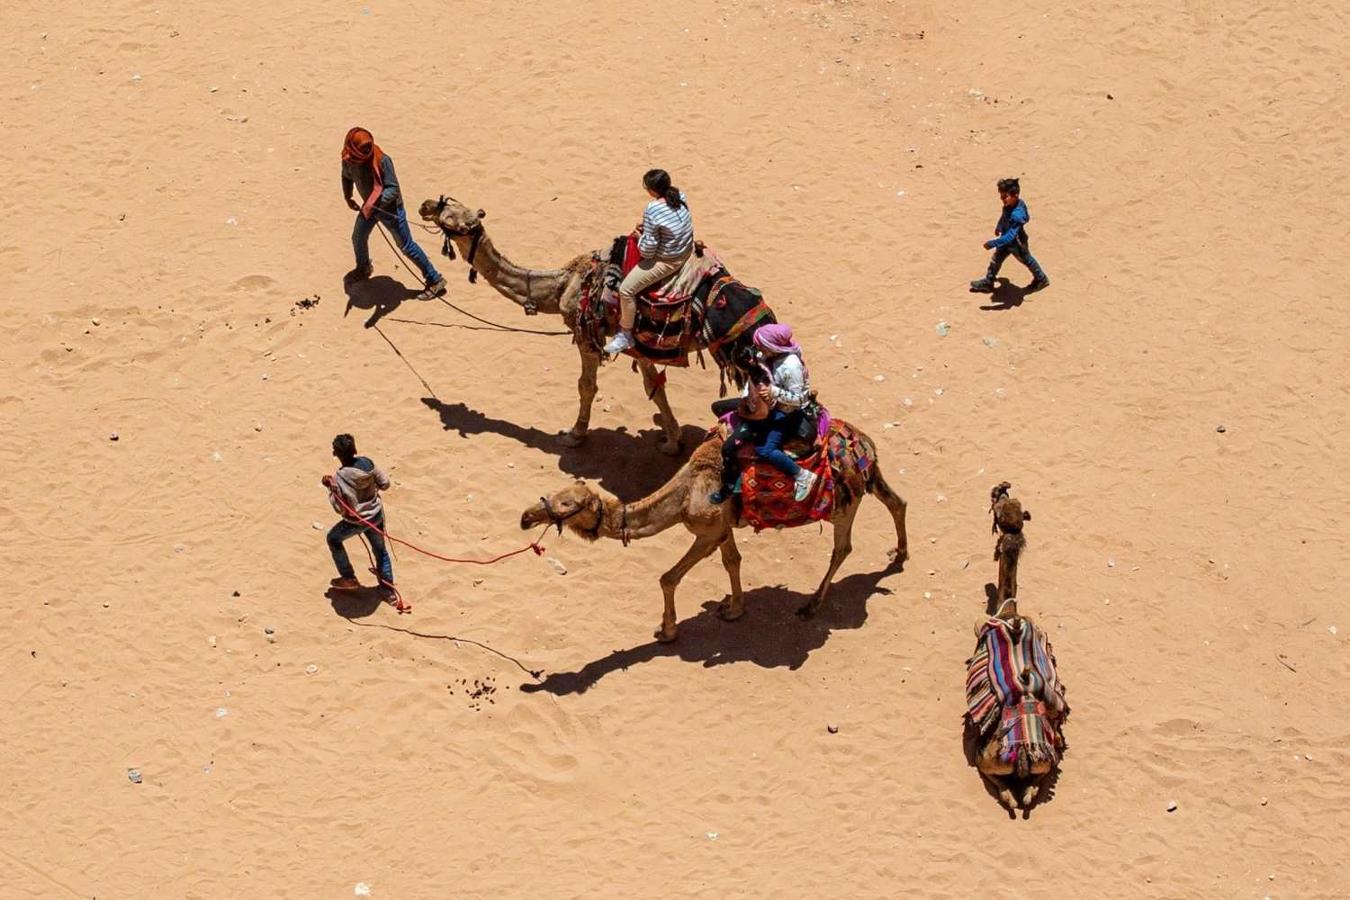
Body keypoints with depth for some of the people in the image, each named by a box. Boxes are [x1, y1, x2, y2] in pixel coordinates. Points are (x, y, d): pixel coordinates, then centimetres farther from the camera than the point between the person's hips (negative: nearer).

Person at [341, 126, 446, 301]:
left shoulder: (382, 160, -32)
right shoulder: (348, 159, -13)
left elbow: (393, 189, -32)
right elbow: (347, 177, 12)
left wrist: (374, 203, -44)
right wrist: (347, 198, 8)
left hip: (390, 209, -7)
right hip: (369, 207, 7)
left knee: (406, 246, 1)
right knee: (358, 238, 24)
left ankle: (434, 280, 11)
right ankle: (363, 269, 55)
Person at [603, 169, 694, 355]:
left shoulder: (652, 211, -28)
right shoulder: (679, 195, -5)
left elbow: (648, 250, -22)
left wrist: (641, 237, 0)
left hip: (667, 261, -9)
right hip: (686, 250, 9)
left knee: (626, 289, -4)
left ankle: (625, 335, 7)